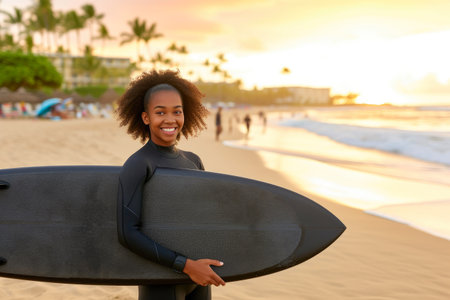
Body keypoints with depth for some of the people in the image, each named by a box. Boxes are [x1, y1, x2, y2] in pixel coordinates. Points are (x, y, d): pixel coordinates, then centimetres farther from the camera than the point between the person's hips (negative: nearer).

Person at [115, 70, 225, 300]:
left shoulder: (193, 161, 7)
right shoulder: (136, 165, -15)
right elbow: (127, 233, -22)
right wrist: (187, 265, -23)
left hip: (197, 279, 7)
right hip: (161, 281, -7)